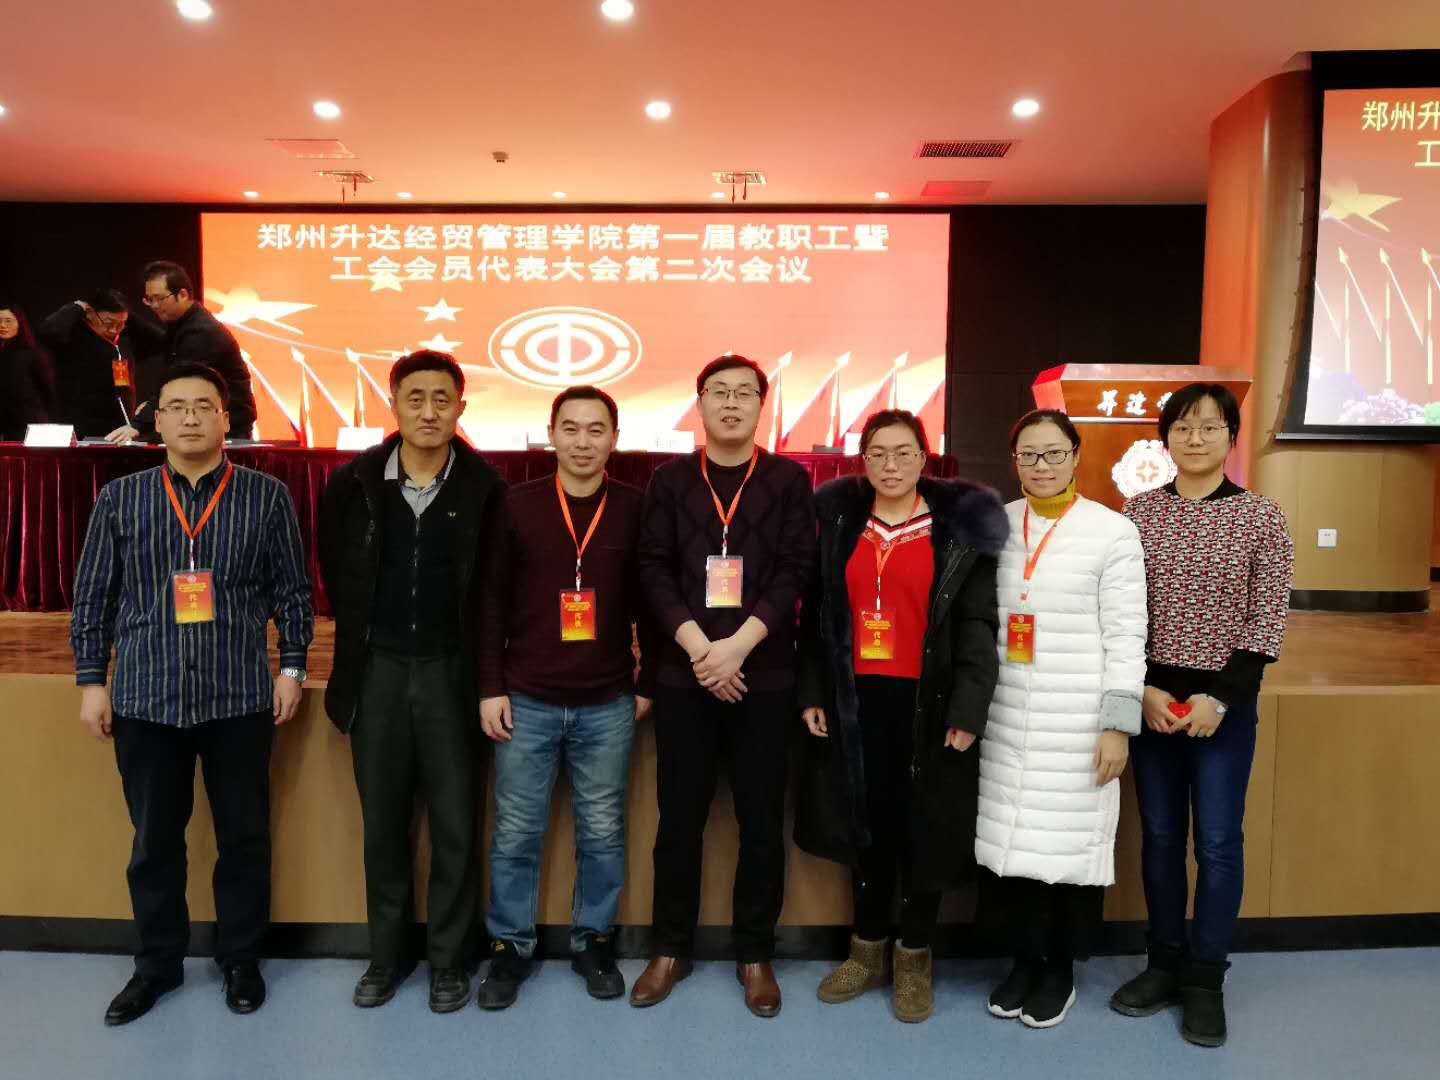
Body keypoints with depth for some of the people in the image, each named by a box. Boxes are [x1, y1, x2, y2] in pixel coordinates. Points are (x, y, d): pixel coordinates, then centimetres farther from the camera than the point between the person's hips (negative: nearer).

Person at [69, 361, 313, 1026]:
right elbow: (92, 597, 7)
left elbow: (293, 591, 3)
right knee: (154, 838, 13)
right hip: (145, 698, 2)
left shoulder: (268, 497, 0)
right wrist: (91, 679, 4)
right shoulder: (119, 499, 5)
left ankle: (241, 960, 27)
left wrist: (292, 667, -1)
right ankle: (158, 963, 32)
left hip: (240, 697, -1)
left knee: (244, 835, 9)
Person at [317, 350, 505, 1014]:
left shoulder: (484, 487, -8)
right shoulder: (353, 482, -2)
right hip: (377, 670, 2)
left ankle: (447, 960, 23)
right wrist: (362, 636, 12)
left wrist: (481, 663, -1)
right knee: (382, 823, 13)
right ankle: (388, 954, 29)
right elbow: (335, 573, 11)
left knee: (454, 824, 6)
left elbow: (495, 585, -1)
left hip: (450, 671, -2)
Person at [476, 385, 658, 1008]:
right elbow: (491, 601, 1)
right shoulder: (516, 505, -1)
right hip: (527, 701, 0)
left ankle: (593, 941, 29)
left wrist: (649, 684, 4)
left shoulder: (636, 509, -1)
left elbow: (650, 604, 4)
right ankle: (510, 947, 27)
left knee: (602, 834, 11)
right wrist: (490, 687, -2)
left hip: (608, 706, 0)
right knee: (515, 834, 9)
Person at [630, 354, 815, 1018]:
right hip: (684, 674, 1)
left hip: (764, 675, -1)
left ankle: (755, 954, 23)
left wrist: (737, 647, -15)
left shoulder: (788, 481, 3)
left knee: (761, 820, 6)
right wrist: (700, 649, -13)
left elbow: (794, 573, -5)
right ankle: (671, 948, 24)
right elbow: (655, 571, -1)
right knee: (679, 818, 8)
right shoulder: (670, 480, 6)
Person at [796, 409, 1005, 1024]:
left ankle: (914, 959, 25)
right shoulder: (837, 521, 7)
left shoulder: (961, 528, -2)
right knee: (867, 822, 13)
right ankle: (868, 951, 29)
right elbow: (817, 615, 8)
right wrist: (811, 693, 2)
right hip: (854, 698, 3)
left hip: (927, 701, -2)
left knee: (922, 827, 7)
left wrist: (967, 710, -12)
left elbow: (978, 624, -5)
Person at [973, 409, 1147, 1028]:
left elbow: (1125, 635, -5)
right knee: (1007, 837, 8)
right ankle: (1022, 958, 26)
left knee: (1067, 839, 5)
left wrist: (1119, 724, -9)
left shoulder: (1113, 531, -4)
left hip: (1076, 719, -3)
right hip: (1005, 717, 3)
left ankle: (1060, 967, 24)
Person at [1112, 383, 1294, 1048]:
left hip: (1224, 699, -2)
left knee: (1218, 841, 4)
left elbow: (1267, 623, -4)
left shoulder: (1261, 517, -3)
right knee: (1159, 835, 11)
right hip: (1149, 696, 2)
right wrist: (1140, 689, -8)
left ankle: (1205, 980, 19)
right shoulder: (1138, 512, 2)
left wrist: (1221, 698, -12)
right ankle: (1165, 963, 26)